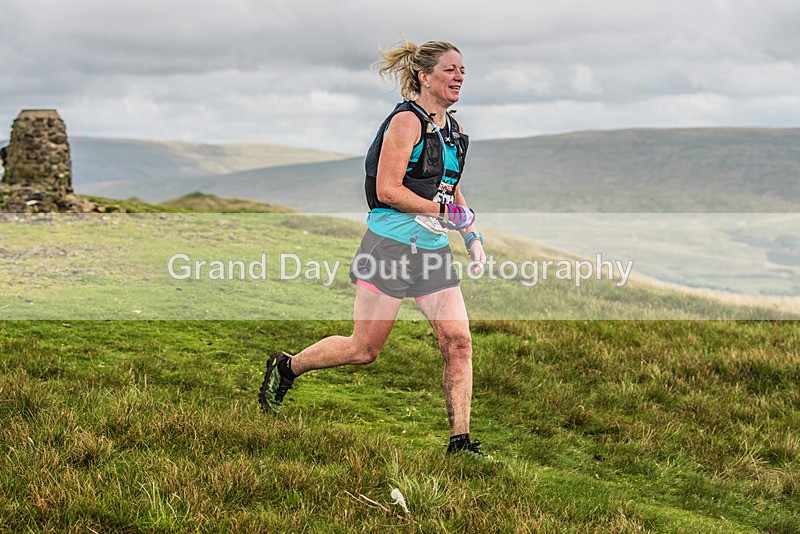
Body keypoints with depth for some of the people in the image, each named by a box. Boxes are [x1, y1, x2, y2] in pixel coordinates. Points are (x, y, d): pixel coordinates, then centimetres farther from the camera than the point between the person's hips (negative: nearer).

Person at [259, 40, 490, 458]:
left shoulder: (452, 129, 15)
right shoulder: (407, 121, -11)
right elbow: (387, 190, -18)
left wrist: (472, 235, 14)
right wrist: (444, 211, -14)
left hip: (433, 251, 7)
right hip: (391, 246, -7)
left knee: (458, 342, -4)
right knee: (364, 349, 0)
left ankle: (460, 442, 2)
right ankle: (286, 368, 23)